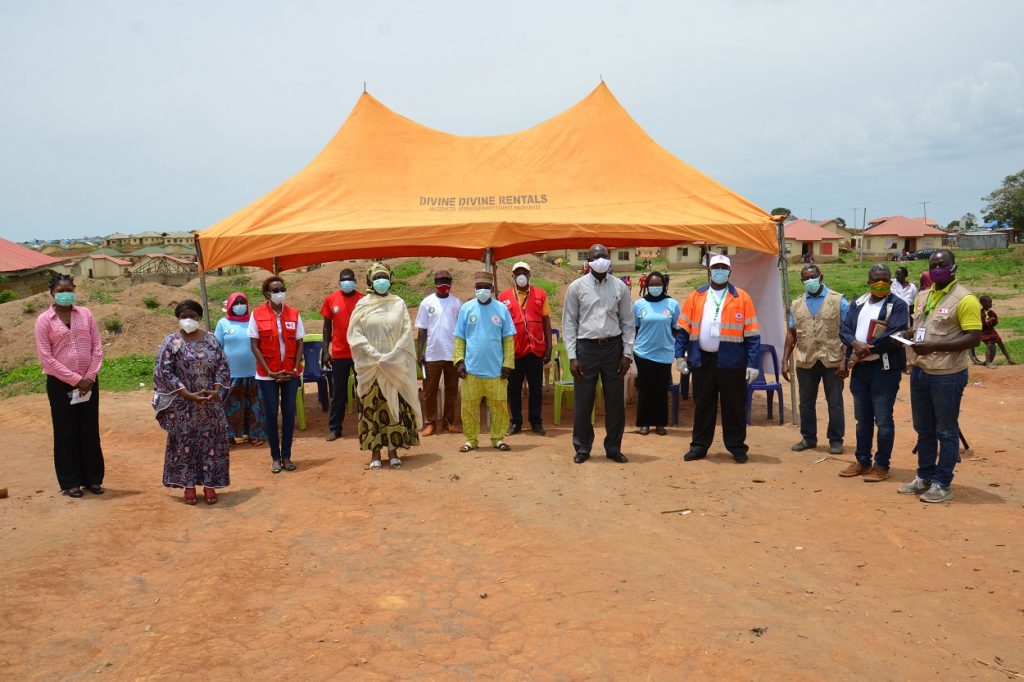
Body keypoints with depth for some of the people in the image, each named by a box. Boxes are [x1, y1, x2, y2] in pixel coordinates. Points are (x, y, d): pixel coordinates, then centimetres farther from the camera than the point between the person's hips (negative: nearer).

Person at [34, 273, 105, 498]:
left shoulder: (85, 314, 4)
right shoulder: (44, 320, -4)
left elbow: (97, 347, 2)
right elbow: (46, 357, -9)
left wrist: (89, 377, -8)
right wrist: (75, 380, -14)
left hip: (88, 382, 2)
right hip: (60, 384, -2)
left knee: (90, 431, 9)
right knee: (66, 433, 6)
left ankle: (93, 479, 20)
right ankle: (70, 482, 17)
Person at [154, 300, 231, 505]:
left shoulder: (211, 339, 5)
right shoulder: (171, 342, -4)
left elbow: (222, 366, 5)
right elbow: (164, 372, -9)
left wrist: (216, 390, -11)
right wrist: (188, 395, -16)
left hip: (210, 403, 3)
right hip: (183, 405, -2)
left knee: (211, 441, 5)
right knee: (185, 442, 4)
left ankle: (209, 483, 16)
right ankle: (188, 484, 15)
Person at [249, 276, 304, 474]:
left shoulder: (294, 313, 1)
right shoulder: (257, 314, -4)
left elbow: (299, 344, 4)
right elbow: (254, 346, -5)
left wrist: (295, 369, -7)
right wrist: (269, 372, -10)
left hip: (291, 373, 2)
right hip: (268, 374, -2)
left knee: (289, 412, 5)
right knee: (271, 414, 4)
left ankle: (286, 455, 15)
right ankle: (275, 457, 14)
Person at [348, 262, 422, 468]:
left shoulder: (399, 304, 4)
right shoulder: (362, 305, 3)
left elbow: (407, 332, 0)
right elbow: (354, 335, -3)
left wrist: (392, 356, -12)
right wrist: (375, 355, -14)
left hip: (395, 366, 1)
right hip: (370, 366, 0)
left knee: (394, 406, 2)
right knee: (372, 408, 2)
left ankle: (393, 450, 10)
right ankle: (375, 452, 9)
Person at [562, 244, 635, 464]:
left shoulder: (620, 287, 4)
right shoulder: (577, 287, -1)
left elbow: (627, 322, 6)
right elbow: (569, 322, 0)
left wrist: (627, 354, 0)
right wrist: (572, 356, -6)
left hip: (613, 347, 2)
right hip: (586, 347, -1)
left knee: (615, 400, 8)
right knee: (583, 401, 5)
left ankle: (613, 448, 21)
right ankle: (582, 447, 20)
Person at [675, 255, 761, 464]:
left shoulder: (742, 298, 2)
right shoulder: (695, 297, 7)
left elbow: (752, 333, -1)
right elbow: (683, 328, 7)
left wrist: (753, 363, -7)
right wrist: (680, 355, -3)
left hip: (731, 361, -2)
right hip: (702, 360, 2)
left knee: (734, 406, 7)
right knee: (703, 404, 11)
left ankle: (737, 446, 20)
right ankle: (699, 445, 21)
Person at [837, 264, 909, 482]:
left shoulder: (898, 305, -5)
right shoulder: (858, 304, 12)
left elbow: (895, 336, -17)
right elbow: (844, 329, 5)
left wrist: (866, 349, -14)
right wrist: (855, 344, -16)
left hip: (885, 369, -6)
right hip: (859, 368, 6)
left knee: (883, 420, 0)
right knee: (862, 419, 14)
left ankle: (882, 465, 11)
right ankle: (862, 462, 25)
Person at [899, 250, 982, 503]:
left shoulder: (965, 299, -12)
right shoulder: (922, 296, 11)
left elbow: (974, 338, -17)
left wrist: (935, 346, -24)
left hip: (947, 375, -7)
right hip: (919, 371, 7)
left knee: (946, 431, 4)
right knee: (923, 429, 16)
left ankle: (942, 484, 13)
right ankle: (924, 477, 27)